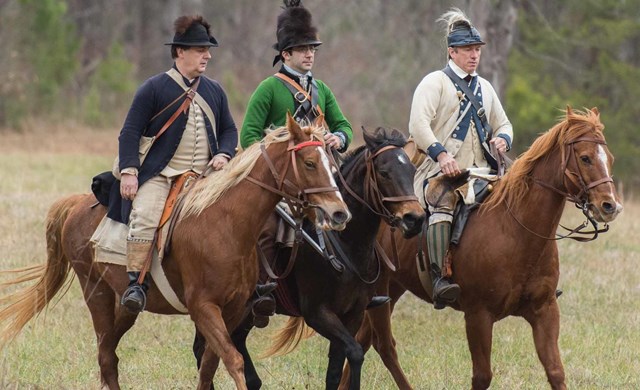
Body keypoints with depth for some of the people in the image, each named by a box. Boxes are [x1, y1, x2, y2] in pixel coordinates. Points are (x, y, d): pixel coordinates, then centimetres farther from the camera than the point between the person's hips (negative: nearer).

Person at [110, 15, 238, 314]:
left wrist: (223, 155, 0)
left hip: (205, 177, 5)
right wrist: (129, 171, -14)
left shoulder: (214, 91, 16)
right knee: (144, 217, -29)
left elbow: (229, 129, 22)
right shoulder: (154, 88, 1)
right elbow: (130, 132, -2)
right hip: (159, 175, -4)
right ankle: (136, 283, -28)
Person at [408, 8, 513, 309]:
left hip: (482, 171, 7)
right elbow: (418, 123, -11)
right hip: (442, 171, -7)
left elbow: (502, 124, 33)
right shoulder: (435, 82, 3)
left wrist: (503, 139, 7)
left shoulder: (484, 87, 24)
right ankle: (438, 279, -45)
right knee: (442, 207, -35)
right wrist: (441, 153, -26)